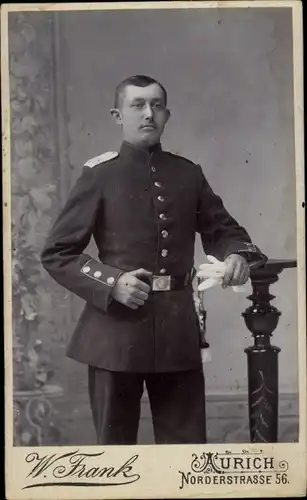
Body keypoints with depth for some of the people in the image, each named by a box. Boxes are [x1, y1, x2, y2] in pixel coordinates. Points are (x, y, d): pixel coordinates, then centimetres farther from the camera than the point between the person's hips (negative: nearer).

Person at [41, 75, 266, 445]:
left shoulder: (188, 174, 9)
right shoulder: (99, 175, -2)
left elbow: (221, 229, 18)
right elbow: (56, 253, -2)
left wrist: (237, 255, -6)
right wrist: (111, 283, -16)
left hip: (178, 328, 3)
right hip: (117, 326, -3)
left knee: (187, 440, 9)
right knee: (115, 439, 10)